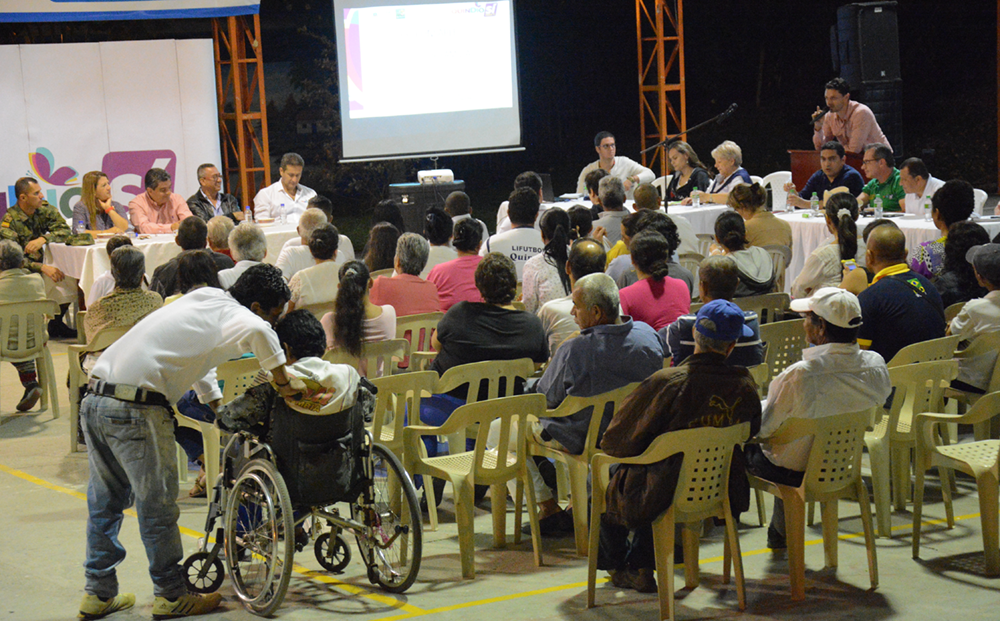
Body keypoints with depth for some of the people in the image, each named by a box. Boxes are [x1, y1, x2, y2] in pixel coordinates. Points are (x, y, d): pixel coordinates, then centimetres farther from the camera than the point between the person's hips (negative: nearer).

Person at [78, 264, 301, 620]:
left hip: (95, 399, 9)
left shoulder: (203, 301, 22)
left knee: (105, 501, 18)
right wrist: (283, 381, -19)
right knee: (158, 505, 3)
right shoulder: (233, 316, -6)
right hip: (135, 408, -9)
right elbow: (257, 332, -32)